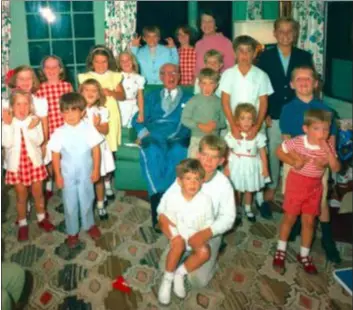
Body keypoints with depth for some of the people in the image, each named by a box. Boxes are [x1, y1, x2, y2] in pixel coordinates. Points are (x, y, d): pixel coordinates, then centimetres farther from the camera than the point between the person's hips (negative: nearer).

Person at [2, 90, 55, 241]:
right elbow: (7, 143, -21)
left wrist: (30, 127, -31)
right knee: (21, 196, 12)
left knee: (38, 193, 15)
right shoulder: (7, 123, -10)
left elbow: (39, 140, -19)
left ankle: (41, 218, 36)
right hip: (16, 165, -1)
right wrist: (8, 125, -27)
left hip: (34, 163, 1)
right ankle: (22, 224, 28)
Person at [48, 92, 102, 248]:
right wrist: (58, 175, -4)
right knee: (70, 204, 12)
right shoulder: (59, 133, -13)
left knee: (86, 201, 17)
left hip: (86, 173, 0)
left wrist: (96, 170, -5)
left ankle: (89, 225, 41)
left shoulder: (89, 129, -12)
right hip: (67, 175, 0)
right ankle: (72, 232, 30)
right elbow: (55, 155, -6)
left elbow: (96, 150, -6)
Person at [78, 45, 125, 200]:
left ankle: (107, 183, 18)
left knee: (109, 151, 3)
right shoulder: (85, 77, 3)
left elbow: (122, 96, 4)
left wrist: (112, 93, -14)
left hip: (110, 117, 2)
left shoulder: (114, 76, 7)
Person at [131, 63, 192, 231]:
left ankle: (159, 199, -33)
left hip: (178, 140, -1)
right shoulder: (152, 97, 27)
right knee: (152, 154, -37)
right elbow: (138, 119, 16)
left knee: (178, 155, -38)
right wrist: (144, 133, -6)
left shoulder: (189, 99, 23)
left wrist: (180, 138, -12)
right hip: (154, 138, 1)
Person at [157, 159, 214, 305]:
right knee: (179, 243, -34)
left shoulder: (205, 200, -13)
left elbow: (209, 223, -4)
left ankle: (180, 273, -4)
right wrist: (172, 235, -23)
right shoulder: (172, 198, -15)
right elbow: (165, 220, -8)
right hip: (178, 235, -1)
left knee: (205, 252, -26)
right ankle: (167, 278, -14)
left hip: (196, 236, 2)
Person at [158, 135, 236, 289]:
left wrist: (206, 233, -31)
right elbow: (167, 198, -3)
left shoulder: (224, 184, -19)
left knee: (198, 281, -12)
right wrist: (163, 216, -23)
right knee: (164, 267, -1)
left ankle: (209, 259, 20)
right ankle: (189, 256, 26)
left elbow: (228, 218, -17)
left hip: (210, 235, -3)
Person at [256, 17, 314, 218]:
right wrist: (264, 114, -6)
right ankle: (271, 188, 18)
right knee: (273, 153, 4)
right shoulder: (265, 56, 2)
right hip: (273, 116, -1)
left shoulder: (305, 57, 4)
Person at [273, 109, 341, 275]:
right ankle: (281, 251, 28)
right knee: (289, 218, 9)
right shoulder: (297, 142, -18)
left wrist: (327, 150, -27)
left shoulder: (328, 147, -9)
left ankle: (304, 255, 29)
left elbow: (336, 168, -15)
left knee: (309, 221, 12)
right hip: (296, 183, -3)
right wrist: (293, 162, -19)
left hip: (314, 187, 3)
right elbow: (279, 151, -6)